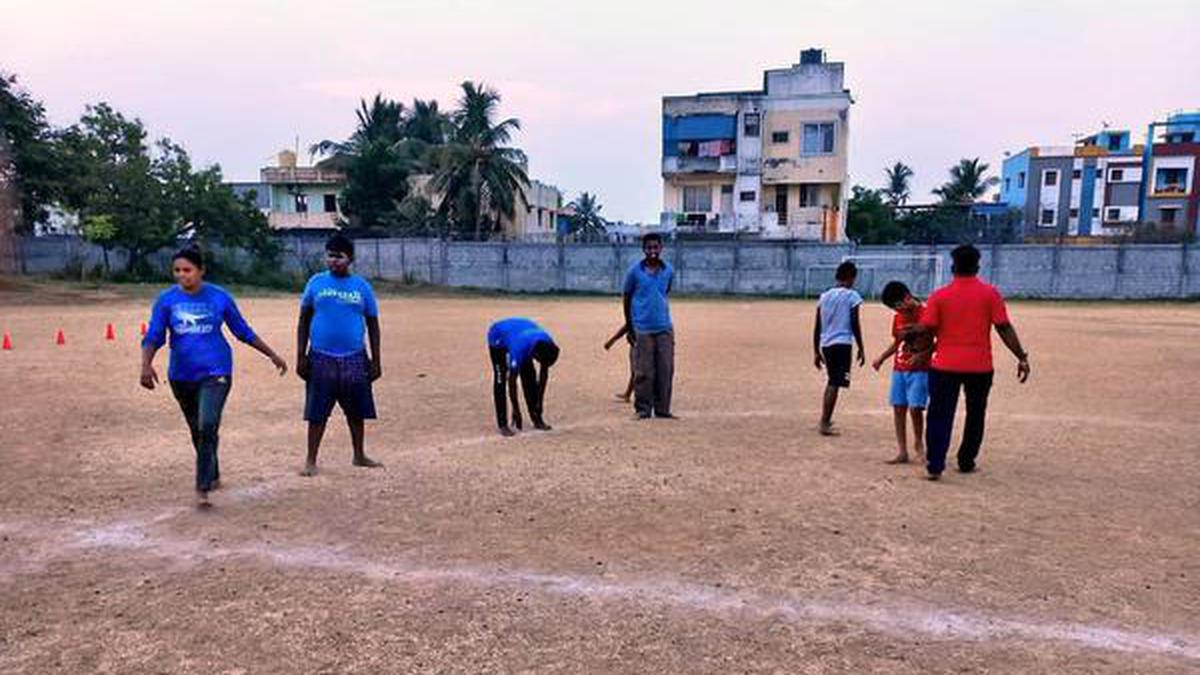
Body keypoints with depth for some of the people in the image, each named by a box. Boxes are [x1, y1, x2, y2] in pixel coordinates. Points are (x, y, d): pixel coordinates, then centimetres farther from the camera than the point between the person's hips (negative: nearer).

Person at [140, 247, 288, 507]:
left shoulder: (220, 297, -4)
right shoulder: (166, 299, -2)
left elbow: (243, 332, 6)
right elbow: (153, 337, -4)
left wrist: (273, 355, 9)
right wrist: (146, 364, -23)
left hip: (215, 372, -3)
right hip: (181, 376, 3)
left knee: (207, 427, -19)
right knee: (197, 431, 16)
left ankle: (203, 487, -11)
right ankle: (213, 476, 37)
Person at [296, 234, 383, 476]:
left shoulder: (362, 287, 2)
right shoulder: (316, 282, 2)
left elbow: (372, 326, 6)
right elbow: (304, 322, 6)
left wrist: (376, 361, 3)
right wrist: (301, 357, 0)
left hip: (354, 359, 1)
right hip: (321, 358, -1)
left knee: (356, 411, 10)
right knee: (317, 413, 2)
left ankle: (359, 455, 26)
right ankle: (311, 460, 14)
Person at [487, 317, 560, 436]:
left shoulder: (548, 345, -28)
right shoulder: (519, 349, -43)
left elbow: (544, 374, -14)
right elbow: (512, 382, -33)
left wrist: (540, 401, -11)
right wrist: (516, 411, -27)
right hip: (498, 338, -5)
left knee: (530, 377, -3)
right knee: (500, 379, -14)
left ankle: (537, 419, 5)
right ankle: (503, 425, -11)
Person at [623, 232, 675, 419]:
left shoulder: (669, 271, 5)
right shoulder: (635, 271, -3)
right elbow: (627, 299, 5)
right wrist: (629, 328, 6)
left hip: (664, 328, 3)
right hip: (642, 329, -3)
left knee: (666, 371, 4)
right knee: (643, 372, -1)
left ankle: (662, 410, 14)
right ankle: (643, 409, 11)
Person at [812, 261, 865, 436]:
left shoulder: (824, 296, 11)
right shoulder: (851, 295, -4)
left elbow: (817, 327, 11)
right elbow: (855, 325, -8)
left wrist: (816, 352, 16)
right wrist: (861, 349, 0)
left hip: (826, 345, 6)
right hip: (842, 343, -6)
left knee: (832, 381, 21)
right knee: (835, 384, -5)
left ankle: (825, 420, 28)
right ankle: (824, 424, -7)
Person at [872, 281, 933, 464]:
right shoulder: (898, 318, 9)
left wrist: (922, 355, -21)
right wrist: (881, 358, 7)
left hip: (919, 370, -6)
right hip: (899, 369, 6)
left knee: (915, 407, -12)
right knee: (898, 408, 4)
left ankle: (918, 443, 14)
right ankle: (902, 451, 10)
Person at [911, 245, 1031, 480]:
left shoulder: (939, 295, -3)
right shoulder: (990, 293, -3)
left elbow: (926, 329, -7)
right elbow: (1004, 328, -5)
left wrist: (909, 331, 13)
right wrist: (1022, 357, -1)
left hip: (945, 366, -1)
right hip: (980, 366, 1)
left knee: (940, 416, 3)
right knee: (975, 415, 17)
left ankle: (935, 465, -4)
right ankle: (966, 462, 26)